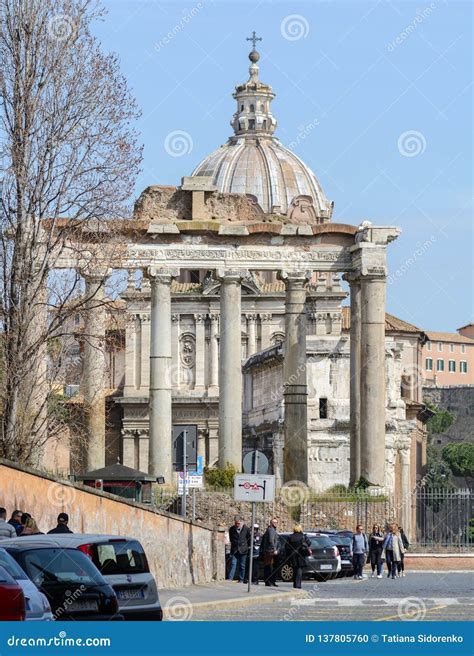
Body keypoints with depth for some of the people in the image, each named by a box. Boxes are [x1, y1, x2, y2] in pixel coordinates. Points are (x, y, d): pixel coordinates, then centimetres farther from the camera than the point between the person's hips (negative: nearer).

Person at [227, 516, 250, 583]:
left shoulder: (246, 529, -2)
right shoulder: (231, 529, 4)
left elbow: (249, 539, 7)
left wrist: (245, 546, 9)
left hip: (243, 550, -1)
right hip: (234, 550, 1)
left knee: (242, 566, 4)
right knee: (233, 564, -8)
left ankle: (241, 580, 9)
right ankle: (230, 579, -12)